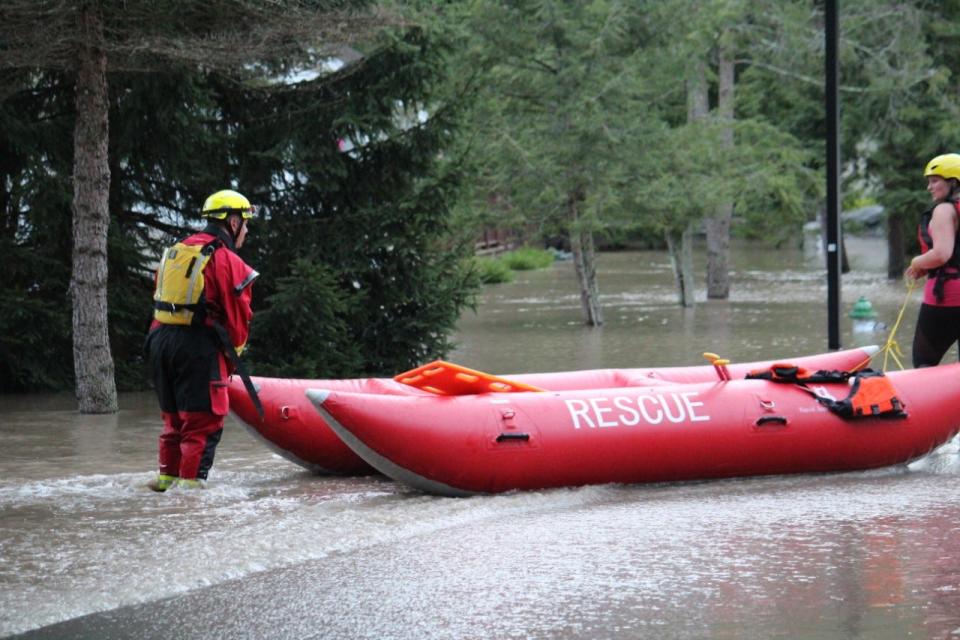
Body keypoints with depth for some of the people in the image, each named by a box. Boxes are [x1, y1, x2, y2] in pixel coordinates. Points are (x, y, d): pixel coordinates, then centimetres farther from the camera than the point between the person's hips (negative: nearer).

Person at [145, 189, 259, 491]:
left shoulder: (174, 252, 16)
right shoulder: (229, 262, -6)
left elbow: (161, 301, 16)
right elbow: (238, 318, -6)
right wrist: (231, 358, 7)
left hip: (160, 340, 7)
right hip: (199, 345, -7)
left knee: (174, 415, 20)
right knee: (204, 419, -3)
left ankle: (167, 476, 24)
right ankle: (191, 480, -7)